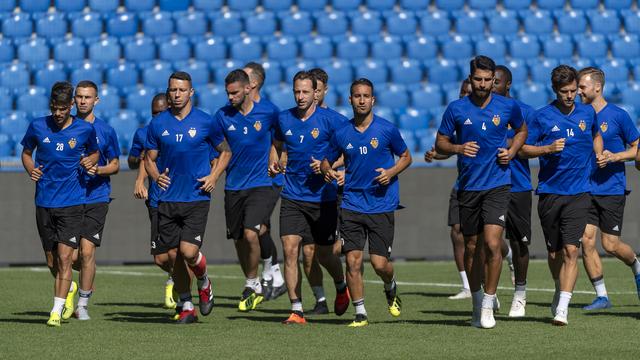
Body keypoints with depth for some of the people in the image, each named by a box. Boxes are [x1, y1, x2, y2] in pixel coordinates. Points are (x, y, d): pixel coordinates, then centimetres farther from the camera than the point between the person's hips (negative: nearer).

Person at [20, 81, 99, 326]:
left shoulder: (85, 129, -2)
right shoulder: (38, 127, 1)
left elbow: (94, 152, 16)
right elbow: (26, 152, 16)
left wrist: (90, 161, -6)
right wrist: (31, 170, -3)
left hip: (72, 203, -2)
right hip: (44, 203, 2)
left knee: (64, 257, -13)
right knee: (52, 262, 10)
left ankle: (57, 311, -10)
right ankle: (70, 288, 40)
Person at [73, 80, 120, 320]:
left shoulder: (105, 131, 2)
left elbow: (115, 165, 8)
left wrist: (99, 170, -12)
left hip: (96, 199, -2)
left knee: (87, 251, -10)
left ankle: (82, 303, -2)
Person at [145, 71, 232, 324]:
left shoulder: (205, 122, -1)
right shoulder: (158, 124, 5)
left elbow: (225, 151, 12)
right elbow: (149, 158, 14)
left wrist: (214, 176, -4)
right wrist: (156, 175, -7)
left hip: (197, 198, -3)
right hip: (168, 199, 3)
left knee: (189, 251, -15)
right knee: (173, 256, 3)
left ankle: (204, 284, 17)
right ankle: (186, 307, 17)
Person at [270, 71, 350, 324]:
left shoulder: (328, 120, -8)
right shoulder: (284, 119, 3)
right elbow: (277, 144, 22)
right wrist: (273, 164, 2)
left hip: (322, 197, -2)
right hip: (292, 197, 2)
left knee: (324, 253, 8)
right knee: (290, 249, -12)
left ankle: (341, 287, 42)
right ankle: (296, 310, -8)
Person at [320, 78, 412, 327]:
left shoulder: (387, 130, -2)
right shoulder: (341, 134, 4)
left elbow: (406, 157, 9)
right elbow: (327, 161, 17)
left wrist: (391, 172, -10)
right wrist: (328, 171, -7)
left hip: (382, 206, -2)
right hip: (352, 205, 2)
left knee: (379, 263, -4)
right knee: (353, 260, -7)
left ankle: (391, 289, 31)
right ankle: (360, 314, 4)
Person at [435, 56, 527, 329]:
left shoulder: (508, 107, 1)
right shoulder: (456, 109, 0)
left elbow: (521, 129, 20)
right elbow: (440, 143, 7)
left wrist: (512, 151, 2)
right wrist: (457, 148, -14)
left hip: (497, 185, -2)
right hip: (468, 186, 2)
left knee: (492, 243, -16)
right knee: (472, 247, 9)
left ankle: (488, 304, -6)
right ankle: (477, 302, 26)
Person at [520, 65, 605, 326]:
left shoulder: (587, 113, 6)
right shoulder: (542, 116, -3)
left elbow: (596, 136, 26)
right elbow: (523, 148, 1)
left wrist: (599, 155, 8)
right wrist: (548, 148, -15)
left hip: (578, 193, 0)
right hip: (549, 193, 0)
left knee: (571, 250, -13)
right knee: (554, 252, 10)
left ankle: (562, 308, -17)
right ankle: (560, 292, 38)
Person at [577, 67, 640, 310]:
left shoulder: (618, 116, -6)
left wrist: (615, 156, -15)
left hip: (612, 189, -4)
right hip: (586, 188, 4)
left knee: (611, 244, -3)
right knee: (586, 240, -7)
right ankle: (601, 296, 1)